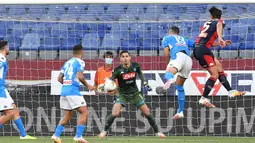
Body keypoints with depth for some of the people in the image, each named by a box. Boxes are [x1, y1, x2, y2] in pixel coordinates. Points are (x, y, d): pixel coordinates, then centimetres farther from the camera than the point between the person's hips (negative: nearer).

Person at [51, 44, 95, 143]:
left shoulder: (67, 63, 18)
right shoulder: (80, 62, -2)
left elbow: (59, 78, 15)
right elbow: (80, 76, -16)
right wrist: (87, 86, -3)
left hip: (64, 90, 7)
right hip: (73, 91, -7)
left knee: (67, 116, 16)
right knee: (84, 112, -3)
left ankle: (56, 135, 7)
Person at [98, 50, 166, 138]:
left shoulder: (135, 66, -12)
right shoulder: (118, 70, -21)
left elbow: (140, 73, 10)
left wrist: (145, 84, 6)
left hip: (134, 93, 3)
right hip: (122, 94, -3)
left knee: (147, 113, 2)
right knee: (115, 114, -20)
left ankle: (157, 132, 19)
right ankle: (105, 131, 2)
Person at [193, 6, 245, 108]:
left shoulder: (207, 23, 27)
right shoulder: (220, 22, 7)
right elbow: (219, 25, -20)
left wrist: (222, 43, 43)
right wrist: (220, 38, -34)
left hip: (197, 49, 8)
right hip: (203, 50, -8)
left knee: (219, 67, 17)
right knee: (215, 75, -8)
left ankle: (230, 91, 18)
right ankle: (204, 99, -12)